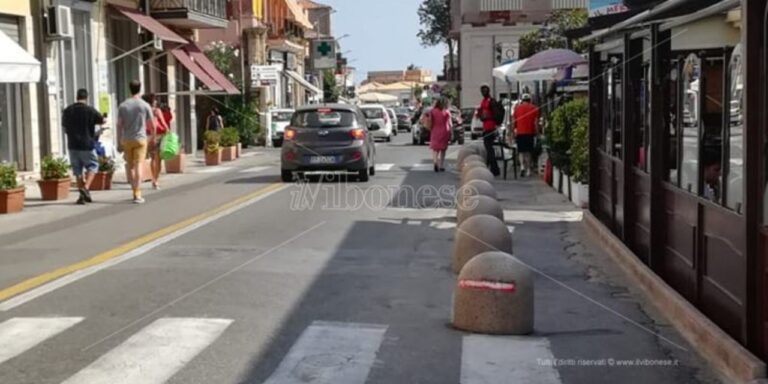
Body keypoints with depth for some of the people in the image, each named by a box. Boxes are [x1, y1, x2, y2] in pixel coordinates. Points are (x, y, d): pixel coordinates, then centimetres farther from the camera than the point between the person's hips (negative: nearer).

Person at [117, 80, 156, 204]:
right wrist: (153, 138, 15)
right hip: (140, 139, -2)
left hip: (126, 139, 2)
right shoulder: (145, 105, -2)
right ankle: (137, 195, -10)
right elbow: (152, 125, -1)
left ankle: (135, 191, 18)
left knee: (129, 165, 14)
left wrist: (120, 143, 5)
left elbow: (119, 125, 0)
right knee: (138, 165, -5)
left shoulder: (123, 106, 2)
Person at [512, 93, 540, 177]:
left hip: (520, 133, 0)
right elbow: (536, 122, -2)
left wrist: (513, 131, 13)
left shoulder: (517, 108, 5)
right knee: (528, 151, 10)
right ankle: (528, 170, 13)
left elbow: (514, 121, 5)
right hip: (530, 132, 0)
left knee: (521, 151, 6)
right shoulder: (534, 108, 3)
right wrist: (537, 132, 4)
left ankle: (522, 166, -15)